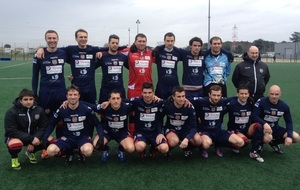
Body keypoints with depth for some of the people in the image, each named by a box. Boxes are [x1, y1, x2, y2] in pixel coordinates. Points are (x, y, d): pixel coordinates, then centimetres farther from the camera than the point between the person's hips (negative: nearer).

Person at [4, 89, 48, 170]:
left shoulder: (39, 110, -9)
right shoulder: (11, 112, -19)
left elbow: (43, 126, -8)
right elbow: (11, 131, -24)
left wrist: (36, 138, -27)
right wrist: (31, 139, -30)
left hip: (33, 137, 4)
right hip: (15, 137, -4)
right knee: (15, 144, -39)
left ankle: (30, 152, 13)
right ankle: (14, 158, 1)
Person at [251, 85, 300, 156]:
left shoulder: (284, 106, -4)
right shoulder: (261, 102, -18)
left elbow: (289, 122, 2)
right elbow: (254, 116, -21)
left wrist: (289, 136, -13)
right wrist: (264, 124, -39)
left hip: (275, 128, 5)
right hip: (262, 127, -5)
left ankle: (274, 142, 13)